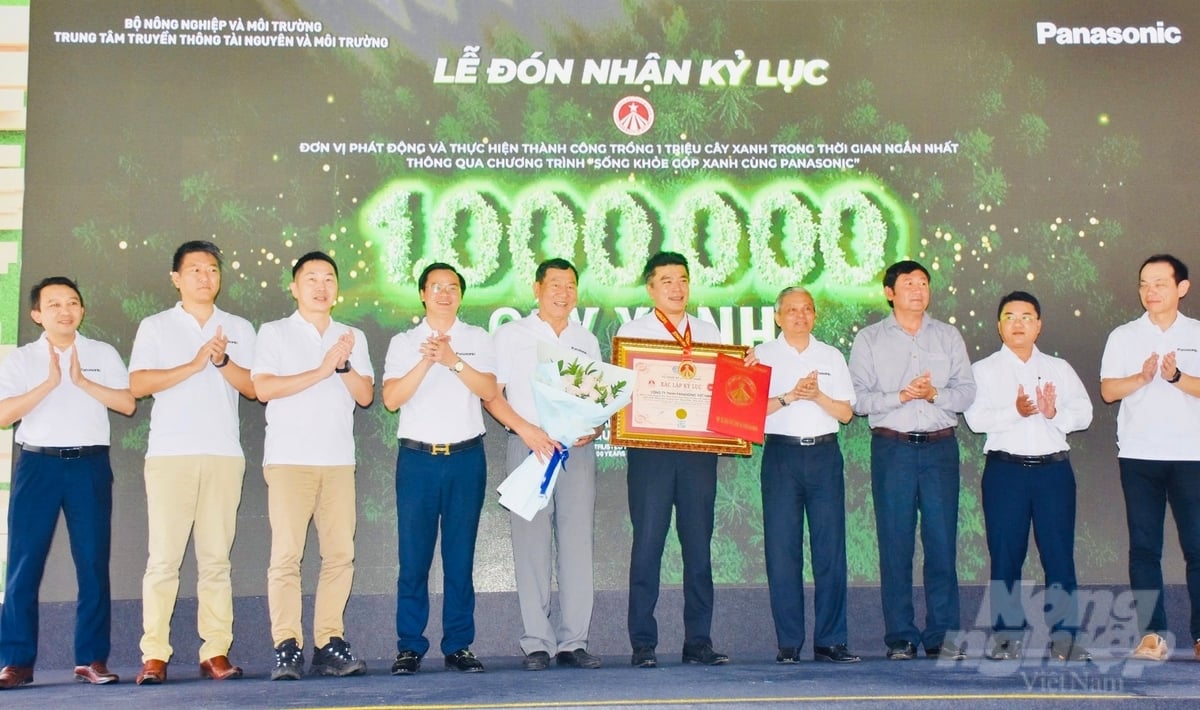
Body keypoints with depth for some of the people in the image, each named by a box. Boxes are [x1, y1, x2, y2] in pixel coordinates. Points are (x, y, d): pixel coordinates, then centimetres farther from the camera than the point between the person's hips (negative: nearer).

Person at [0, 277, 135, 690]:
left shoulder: (103, 354, 8)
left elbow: (127, 404, -1)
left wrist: (81, 381, -10)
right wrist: (50, 382, -12)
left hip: (90, 465, 0)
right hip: (37, 464, 0)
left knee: (93, 563, -1)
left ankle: (92, 659, 5)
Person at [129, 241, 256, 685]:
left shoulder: (239, 329, 16)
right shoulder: (155, 327, 11)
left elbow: (254, 387, 6)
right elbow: (138, 384, -2)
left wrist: (223, 360, -10)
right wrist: (194, 364, -11)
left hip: (224, 454, 2)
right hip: (169, 453, -1)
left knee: (216, 557, 0)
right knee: (164, 557, -5)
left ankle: (216, 653, 2)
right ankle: (154, 656, -2)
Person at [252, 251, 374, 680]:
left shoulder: (353, 338, 18)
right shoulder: (274, 333, 8)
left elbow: (365, 395, 9)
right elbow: (263, 388, -6)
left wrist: (344, 365, -8)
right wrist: (320, 371, -10)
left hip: (339, 460, 3)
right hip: (289, 459, -3)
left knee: (340, 553, -3)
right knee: (287, 554, -9)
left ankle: (329, 645, 2)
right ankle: (287, 649, -6)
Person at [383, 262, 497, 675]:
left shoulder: (477, 339, 11)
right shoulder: (403, 342, 9)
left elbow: (489, 390, -3)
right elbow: (391, 398, -3)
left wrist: (452, 360, -14)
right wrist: (425, 362, -13)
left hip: (466, 457, 1)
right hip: (417, 457, 0)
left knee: (460, 556, 3)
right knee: (414, 556, -1)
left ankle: (458, 646, 10)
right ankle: (410, 647, 6)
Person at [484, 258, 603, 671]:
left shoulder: (587, 342, 18)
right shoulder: (511, 335, 8)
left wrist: (594, 428, -3)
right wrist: (525, 429, -13)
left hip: (577, 449, 3)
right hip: (529, 446, -3)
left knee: (577, 543, -1)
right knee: (532, 544, -5)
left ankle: (573, 642, 3)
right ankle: (537, 644, 0)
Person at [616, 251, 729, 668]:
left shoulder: (708, 332, 17)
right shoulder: (631, 332, 8)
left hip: (699, 448, 3)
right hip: (650, 447, -3)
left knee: (698, 545, 4)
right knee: (648, 543, -3)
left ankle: (698, 641, 11)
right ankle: (643, 644, 3)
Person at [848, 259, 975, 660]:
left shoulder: (949, 337, 13)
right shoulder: (869, 340, 7)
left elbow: (967, 392, 5)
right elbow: (859, 399, -2)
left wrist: (934, 393, -12)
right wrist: (902, 395, -13)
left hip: (941, 448, 2)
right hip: (892, 448, -1)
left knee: (942, 541, 1)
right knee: (895, 544, 0)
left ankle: (942, 636, 8)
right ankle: (900, 638, 6)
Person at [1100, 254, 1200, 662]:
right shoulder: (1123, 336, 10)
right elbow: (1108, 391, 2)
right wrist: (1142, 377, -14)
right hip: (1138, 455, 1)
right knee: (1144, 546, 1)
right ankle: (1153, 634, 4)